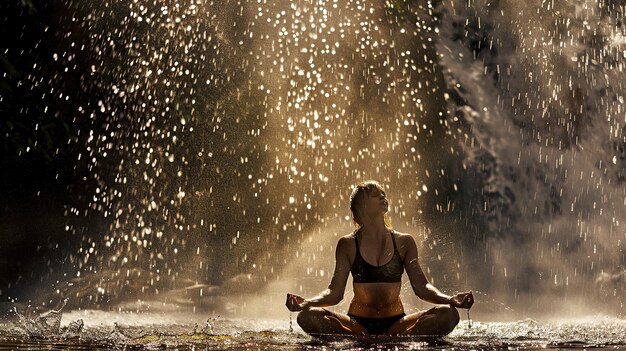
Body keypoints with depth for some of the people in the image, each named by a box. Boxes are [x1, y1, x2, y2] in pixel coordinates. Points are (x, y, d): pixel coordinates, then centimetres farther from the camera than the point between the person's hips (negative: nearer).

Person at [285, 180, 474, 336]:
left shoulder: (404, 243, 7)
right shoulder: (348, 245, 3)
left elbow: (421, 285, 1)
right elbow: (335, 291, -2)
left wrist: (449, 299, -18)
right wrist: (306, 302, -21)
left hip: (395, 324, 1)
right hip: (358, 324, -1)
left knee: (448, 314, -24)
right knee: (309, 316, -29)